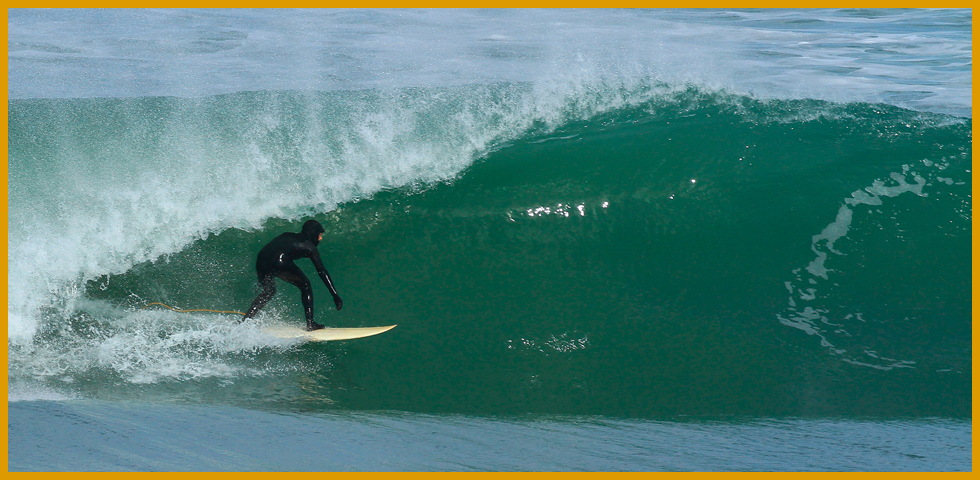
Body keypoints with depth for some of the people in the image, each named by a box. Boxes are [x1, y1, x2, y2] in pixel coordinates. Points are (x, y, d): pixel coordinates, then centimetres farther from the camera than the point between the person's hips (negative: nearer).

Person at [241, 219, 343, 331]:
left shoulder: (288, 235, 35)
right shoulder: (310, 247, 19)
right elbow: (322, 272, 16)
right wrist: (335, 295, 17)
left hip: (260, 260, 6)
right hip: (280, 262, -6)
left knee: (268, 292, 27)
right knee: (305, 286, 14)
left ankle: (244, 320, 16)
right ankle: (310, 324, 8)